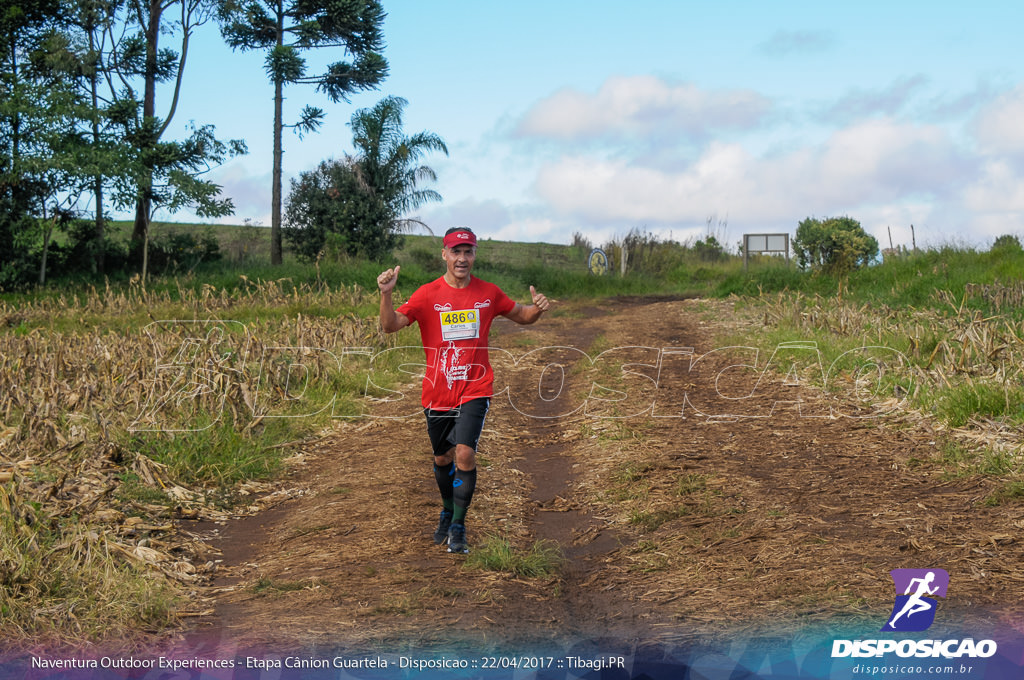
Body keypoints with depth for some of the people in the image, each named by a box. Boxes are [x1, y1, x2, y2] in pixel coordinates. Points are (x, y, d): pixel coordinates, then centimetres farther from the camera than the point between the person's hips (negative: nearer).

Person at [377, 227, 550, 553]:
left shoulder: (489, 293, 0)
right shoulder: (428, 294, -6)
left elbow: (520, 315, 16)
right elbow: (391, 325, -15)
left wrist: (537, 309, -6)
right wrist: (386, 294, -33)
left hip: (475, 391, -1)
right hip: (437, 393, 1)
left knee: (465, 454, -16)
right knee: (442, 459, 16)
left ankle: (458, 526, -2)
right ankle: (447, 511, 42)